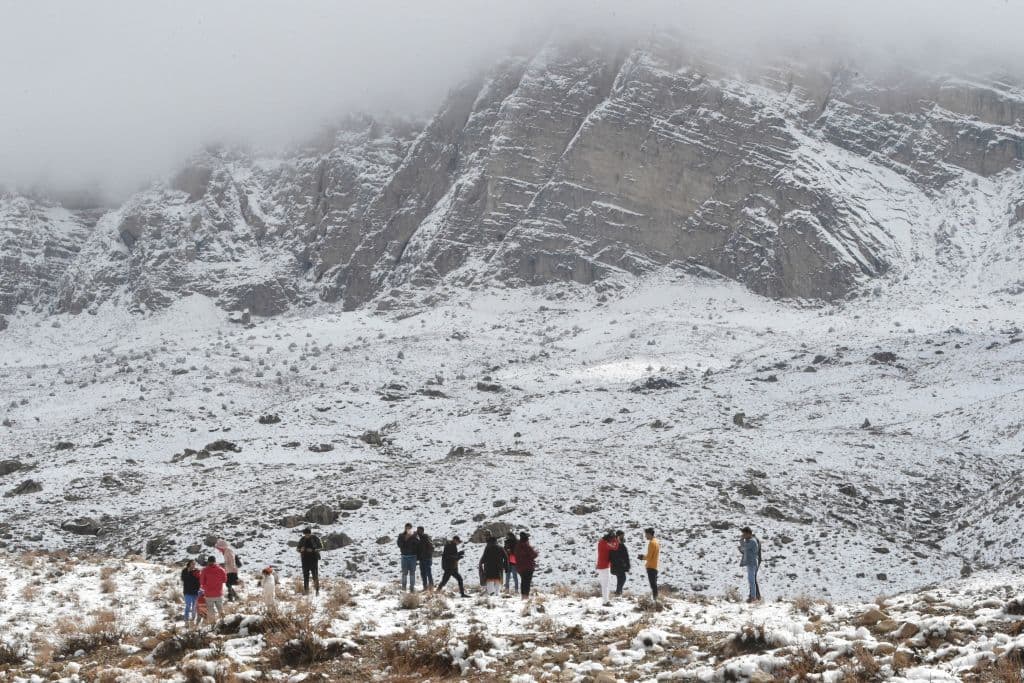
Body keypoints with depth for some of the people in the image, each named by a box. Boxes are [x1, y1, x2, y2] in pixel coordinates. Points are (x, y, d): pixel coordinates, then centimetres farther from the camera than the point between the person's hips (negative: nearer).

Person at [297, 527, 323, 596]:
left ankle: (317, 590, 1)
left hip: (314, 559, -3)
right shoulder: (302, 539, 5)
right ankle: (306, 590, 10)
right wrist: (301, 549, -12)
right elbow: (297, 548, 12)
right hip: (305, 559, 3)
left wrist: (313, 550, -19)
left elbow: (321, 547, -4)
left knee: (315, 575, -5)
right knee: (305, 575, 4)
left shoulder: (315, 538, -5)